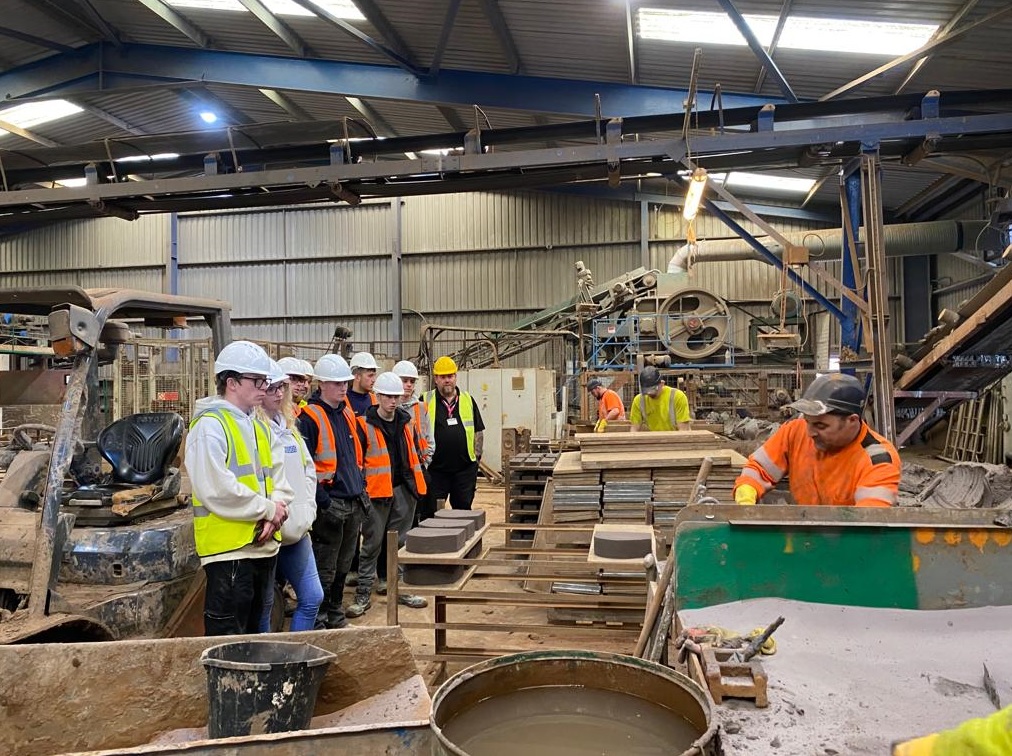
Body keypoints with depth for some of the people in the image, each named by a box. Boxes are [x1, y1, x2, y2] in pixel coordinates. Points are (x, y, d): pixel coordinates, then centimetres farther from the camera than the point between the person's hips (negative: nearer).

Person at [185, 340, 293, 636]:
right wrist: (267, 508, -14)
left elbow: (279, 475, 11)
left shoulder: (260, 427, 14)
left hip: (263, 545, 8)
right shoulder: (209, 425, -13)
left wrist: (276, 511, -8)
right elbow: (216, 490, -22)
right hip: (229, 548, -8)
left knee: (252, 628, 20)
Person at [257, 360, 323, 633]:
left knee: (312, 597, 11)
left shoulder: (288, 425, 13)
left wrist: (307, 512, 6)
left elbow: (308, 470, 17)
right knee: (264, 604, 5)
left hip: (297, 530, 7)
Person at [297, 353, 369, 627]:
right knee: (325, 569, 2)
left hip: (355, 502, 8)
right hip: (330, 504, -7)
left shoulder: (347, 413, 13)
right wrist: (322, 499, -18)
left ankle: (336, 617, 32)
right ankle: (318, 622, 14)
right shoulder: (310, 417, -12)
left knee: (343, 566, 18)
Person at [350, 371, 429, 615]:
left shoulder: (406, 421, 11)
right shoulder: (366, 425, -7)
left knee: (402, 541, 13)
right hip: (377, 492, -5)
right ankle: (363, 593, 12)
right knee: (372, 543, 2)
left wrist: (415, 481, 16)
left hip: (404, 489, 5)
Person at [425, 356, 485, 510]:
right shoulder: (426, 400, 0)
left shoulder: (467, 400, 8)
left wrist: (477, 456, 5)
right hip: (435, 468, -2)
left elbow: (478, 431, 12)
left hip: (465, 468, 2)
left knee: (463, 508, 10)